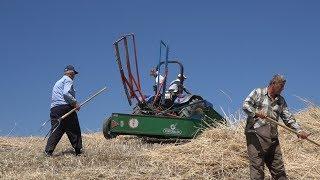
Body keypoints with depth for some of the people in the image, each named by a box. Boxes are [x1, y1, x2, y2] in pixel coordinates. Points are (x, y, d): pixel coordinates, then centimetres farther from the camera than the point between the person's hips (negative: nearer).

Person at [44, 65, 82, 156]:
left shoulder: (58, 82, 28)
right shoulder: (68, 80, 0)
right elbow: (66, 93, -17)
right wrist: (75, 103, -11)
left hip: (54, 109, 8)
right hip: (65, 107, -8)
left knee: (56, 131, 1)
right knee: (74, 131, 1)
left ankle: (48, 151, -11)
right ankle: (78, 151, 3)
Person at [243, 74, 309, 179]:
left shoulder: (281, 101, 18)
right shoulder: (258, 93, 5)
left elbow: (288, 118, 14)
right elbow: (245, 105, -7)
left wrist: (299, 130, 0)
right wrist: (256, 113, -25)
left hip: (272, 138, 5)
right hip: (256, 134, -5)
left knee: (278, 167, 7)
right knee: (257, 165, -9)